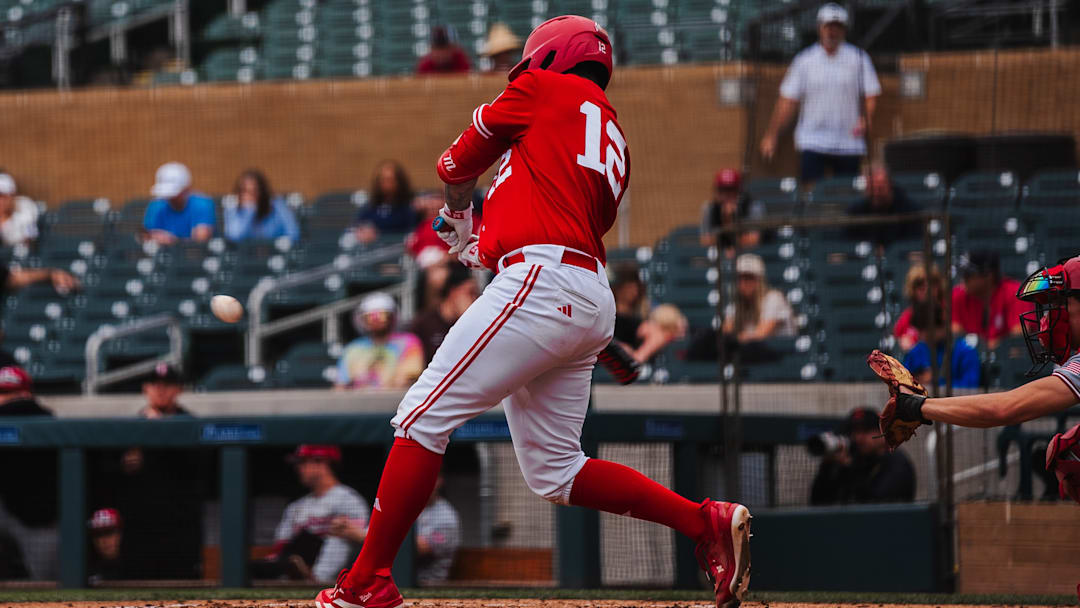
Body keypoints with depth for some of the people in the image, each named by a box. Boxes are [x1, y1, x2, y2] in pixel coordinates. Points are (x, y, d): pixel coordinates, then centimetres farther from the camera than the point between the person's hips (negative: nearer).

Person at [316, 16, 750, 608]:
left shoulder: (543, 90, 7)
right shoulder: (614, 144, 26)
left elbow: (460, 162, 19)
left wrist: (457, 207, 40)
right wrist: (478, 247, 31)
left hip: (542, 286, -9)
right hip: (591, 300, 9)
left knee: (423, 417, -8)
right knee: (554, 473, 13)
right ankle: (707, 523, 5)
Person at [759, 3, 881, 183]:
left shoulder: (858, 58, 4)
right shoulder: (804, 60, 4)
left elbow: (871, 95, 3)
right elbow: (788, 101, 4)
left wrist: (866, 120, -18)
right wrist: (771, 135, -1)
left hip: (849, 141, 1)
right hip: (812, 143, -1)